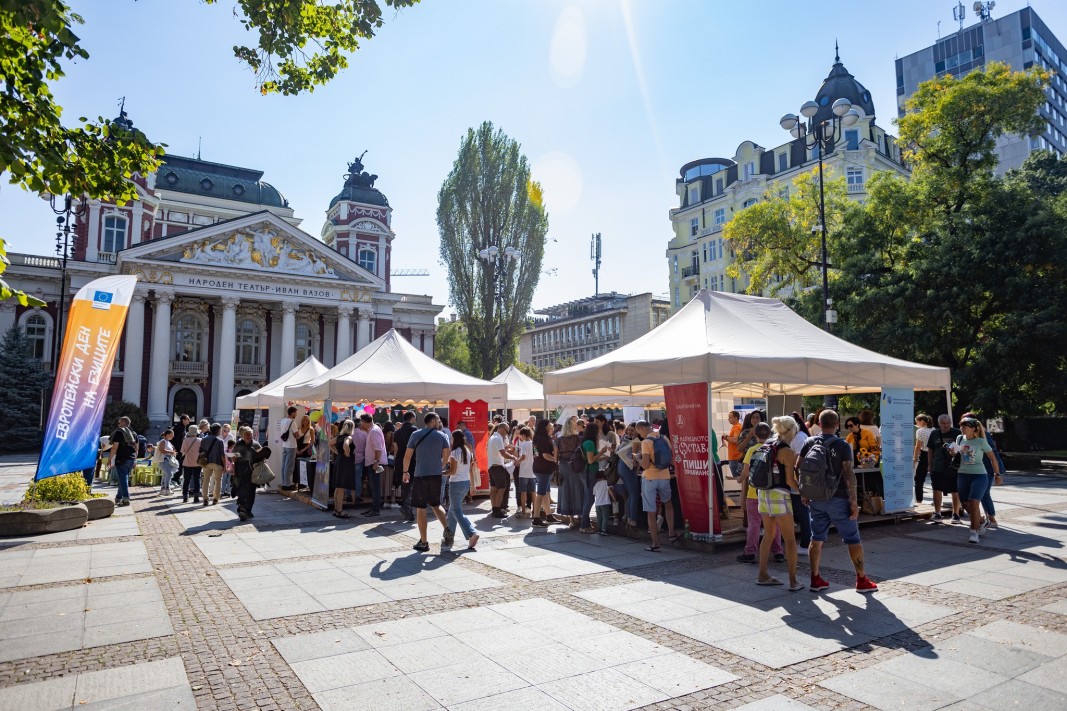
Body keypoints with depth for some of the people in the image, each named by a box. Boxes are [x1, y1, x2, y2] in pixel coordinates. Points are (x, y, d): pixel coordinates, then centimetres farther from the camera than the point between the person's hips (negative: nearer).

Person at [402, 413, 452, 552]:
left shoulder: (416, 434, 0)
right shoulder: (442, 435, 3)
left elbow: (408, 455, 1)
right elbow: (446, 455, 1)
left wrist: (405, 471, 13)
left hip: (420, 475, -2)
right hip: (436, 475, 3)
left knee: (420, 509, 4)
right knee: (436, 505, 20)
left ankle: (423, 542, 6)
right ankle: (447, 530, 4)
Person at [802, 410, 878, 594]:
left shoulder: (810, 442, 2)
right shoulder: (842, 445, -10)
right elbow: (849, 475, -15)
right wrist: (854, 502, -11)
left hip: (816, 499, 4)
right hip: (838, 499, -4)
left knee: (817, 539, 11)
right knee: (853, 540, 7)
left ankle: (815, 579, 14)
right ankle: (862, 580, 13)